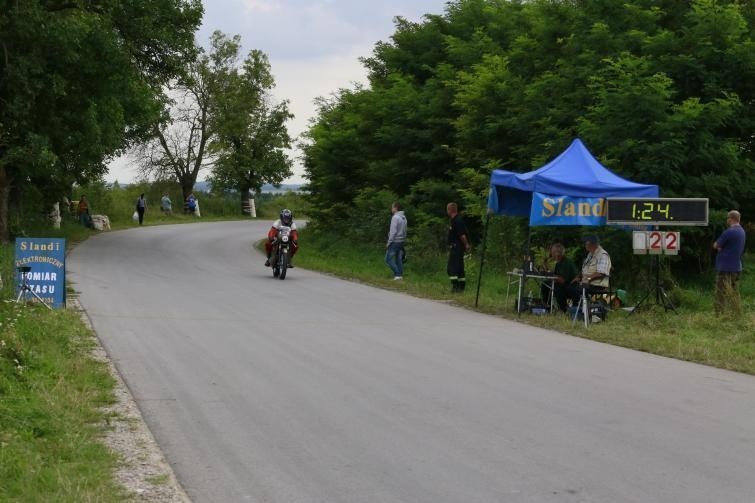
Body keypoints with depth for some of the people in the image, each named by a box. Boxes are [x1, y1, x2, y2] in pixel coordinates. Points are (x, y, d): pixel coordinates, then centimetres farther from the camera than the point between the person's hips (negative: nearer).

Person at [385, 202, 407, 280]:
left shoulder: (395, 217, -15)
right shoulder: (404, 218, 11)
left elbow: (393, 232, -18)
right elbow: (404, 231, 13)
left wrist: (389, 242, -14)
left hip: (395, 241, -8)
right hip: (401, 241, 8)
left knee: (388, 259, -4)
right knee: (399, 259, 10)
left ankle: (397, 274, -11)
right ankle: (400, 275, 9)